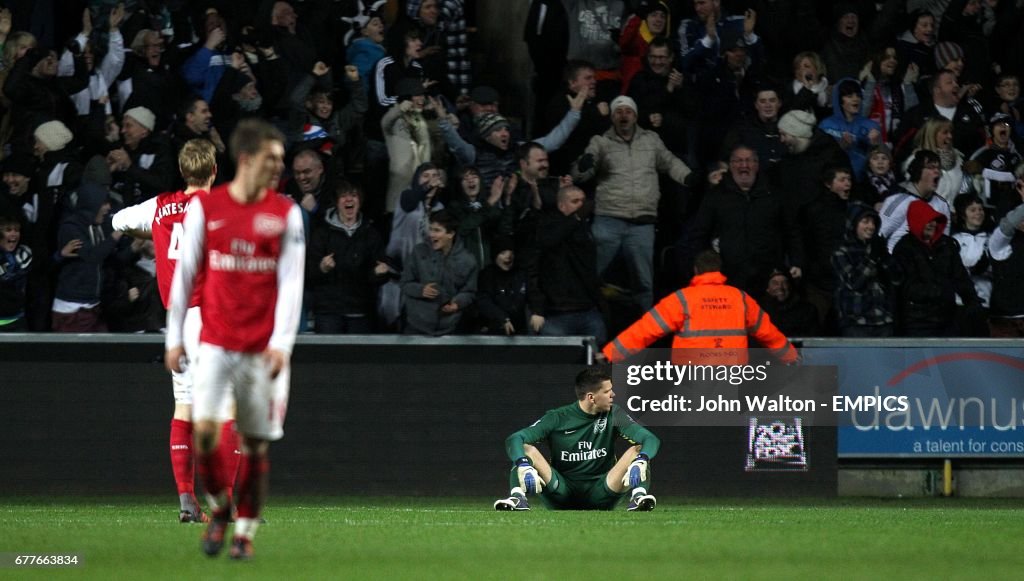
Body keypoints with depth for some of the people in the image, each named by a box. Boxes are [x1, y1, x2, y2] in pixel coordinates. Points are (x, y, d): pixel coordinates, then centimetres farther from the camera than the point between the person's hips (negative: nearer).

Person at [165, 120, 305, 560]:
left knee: (256, 443, 2)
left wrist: (281, 343, -11)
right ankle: (218, 510, 10)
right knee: (204, 428, -14)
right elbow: (183, 274, 7)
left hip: (263, 349, 0)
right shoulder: (205, 208, 2)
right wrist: (174, 338, 6)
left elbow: (291, 283, -1)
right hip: (215, 342, 0)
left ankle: (245, 531, 15)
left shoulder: (286, 214, 2)